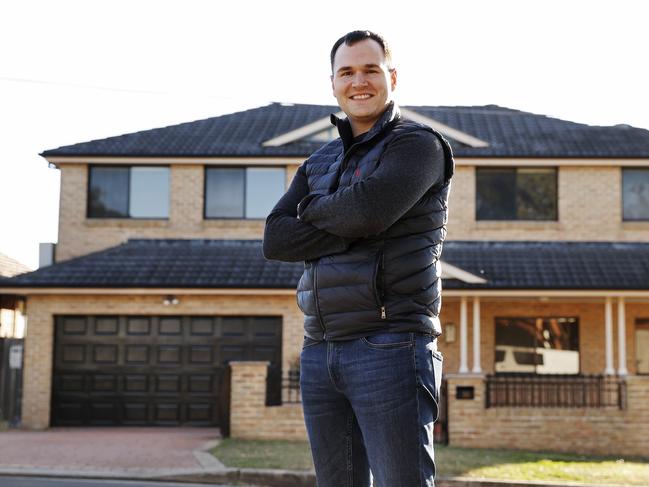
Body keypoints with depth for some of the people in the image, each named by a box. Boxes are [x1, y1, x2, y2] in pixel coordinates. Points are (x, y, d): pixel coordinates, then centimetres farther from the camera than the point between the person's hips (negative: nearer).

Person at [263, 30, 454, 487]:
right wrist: (350, 229, -10)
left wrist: (312, 208, 1)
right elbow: (275, 240, 4)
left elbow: (366, 210, -20)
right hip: (320, 353, 7)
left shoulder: (419, 144, -2)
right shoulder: (321, 161, 18)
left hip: (391, 349, -7)